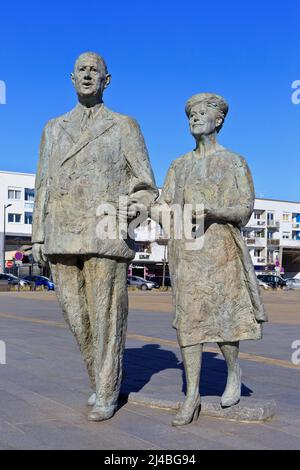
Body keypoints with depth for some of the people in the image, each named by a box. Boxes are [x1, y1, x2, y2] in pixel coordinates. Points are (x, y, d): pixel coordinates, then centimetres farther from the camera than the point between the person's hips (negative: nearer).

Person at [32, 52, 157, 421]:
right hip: (61, 240, 4)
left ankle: (106, 395, 13)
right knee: (77, 318, 8)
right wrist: (38, 237, 9)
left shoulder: (125, 127, 6)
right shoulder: (53, 128, 18)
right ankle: (103, 379, 29)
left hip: (106, 237, -4)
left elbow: (146, 187, 2)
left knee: (106, 318, -1)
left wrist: (137, 205, -21)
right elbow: (44, 187, 17)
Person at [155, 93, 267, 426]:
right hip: (184, 249, 4)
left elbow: (244, 211, -2)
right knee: (188, 318, 0)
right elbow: (164, 205, 13)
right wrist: (160, 210, -12)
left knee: (220, 317, -8)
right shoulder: (179, 166, 18)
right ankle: (192, 396, 5)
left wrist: (210, 211, -20)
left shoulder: (234, 162, 6)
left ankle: (234, 370, 23)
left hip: (219, 248, -3)